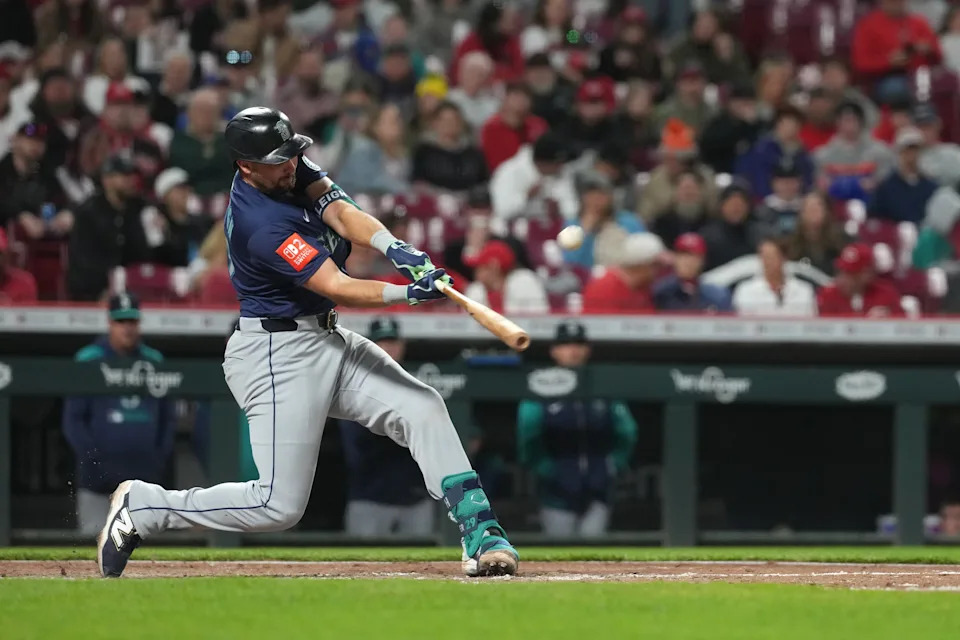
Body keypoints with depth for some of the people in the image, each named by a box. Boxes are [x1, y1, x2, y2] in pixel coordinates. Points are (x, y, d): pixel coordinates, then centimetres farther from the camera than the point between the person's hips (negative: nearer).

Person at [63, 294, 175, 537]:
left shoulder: (154, 361, 11)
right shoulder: (88, 360, 0)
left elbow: (168, 417, 17)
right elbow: (73, 419, -1)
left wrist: (161, 458, 4)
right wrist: (91, 459, -11)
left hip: (143, 479, 3)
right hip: (98, 480, -3)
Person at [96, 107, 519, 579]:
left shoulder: (291, 167, 1)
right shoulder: (260, 226, -25)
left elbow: (342, 213, -11)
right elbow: (338, 288, -27)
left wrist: (397, 251, -29)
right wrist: (408, 293, -38)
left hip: (326, 340, 10)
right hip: (280, 355, -10)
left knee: (422, 407, -2)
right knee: (279, 506, -10)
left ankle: (480, 534, -4)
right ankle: (142, 508, 4)